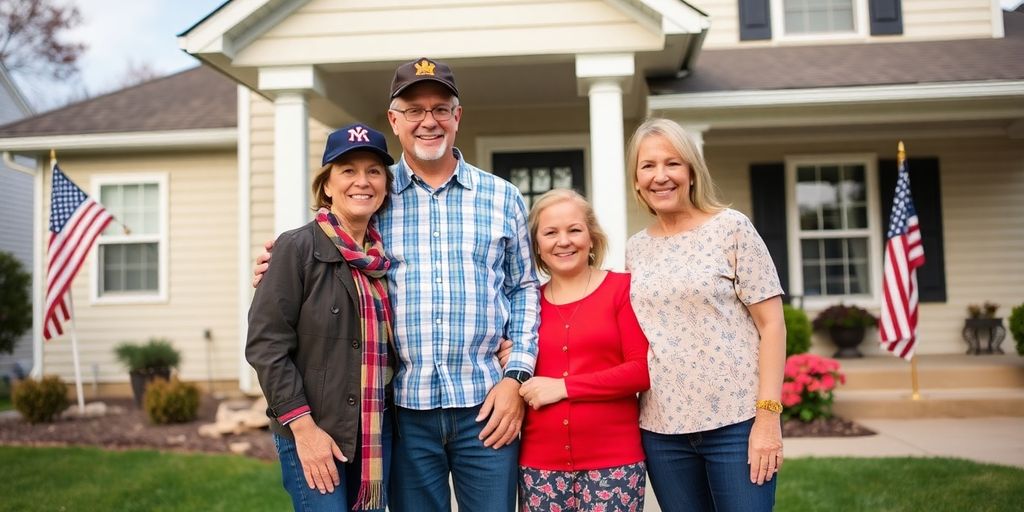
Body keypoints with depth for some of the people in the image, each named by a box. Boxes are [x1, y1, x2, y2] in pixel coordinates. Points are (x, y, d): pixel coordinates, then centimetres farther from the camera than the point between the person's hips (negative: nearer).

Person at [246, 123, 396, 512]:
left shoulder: (387, 255, 8)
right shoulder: (298, 247, -9)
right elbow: (266, 343, -12)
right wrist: (303, 426, -16)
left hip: (377, 433, 6)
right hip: (313, 431, -5)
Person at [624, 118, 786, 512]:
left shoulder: (731, 228, -3)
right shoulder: (636, 249, 9)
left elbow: (771, 324, -5)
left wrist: (768, 416, -12)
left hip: (736, 421, -4)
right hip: (661, 428, 4)